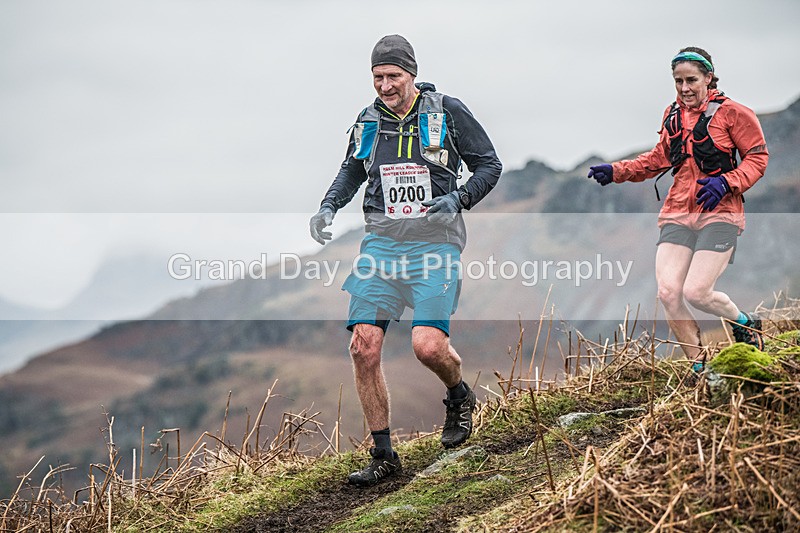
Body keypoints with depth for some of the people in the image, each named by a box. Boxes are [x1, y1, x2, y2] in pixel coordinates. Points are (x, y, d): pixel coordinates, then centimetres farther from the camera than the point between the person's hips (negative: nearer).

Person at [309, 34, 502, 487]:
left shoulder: (448, 112, -2)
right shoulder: (369, 121, 10)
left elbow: (490, 165, 4)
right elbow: (352, 172, 27)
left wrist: (458, 199, -13)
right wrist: (328, 207, 10)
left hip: (434, 242, -4)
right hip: (382, 242, 4)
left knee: (427, 344, -19)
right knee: (364, 346, -8)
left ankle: (460, 396, 18)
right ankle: (383, 455, 4)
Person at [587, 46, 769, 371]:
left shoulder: (730, 112, -4)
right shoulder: (673, 116, 14)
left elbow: (758, 157, -2)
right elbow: (659, 159, 26)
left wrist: (726, 182, -18)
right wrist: (616, 171, 14)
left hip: (718, 213, -5)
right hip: (678, 213, 6)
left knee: (696, 292, -17)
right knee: (668, 292, -10)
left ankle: (746, 325, 16)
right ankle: (700, 370, 6)